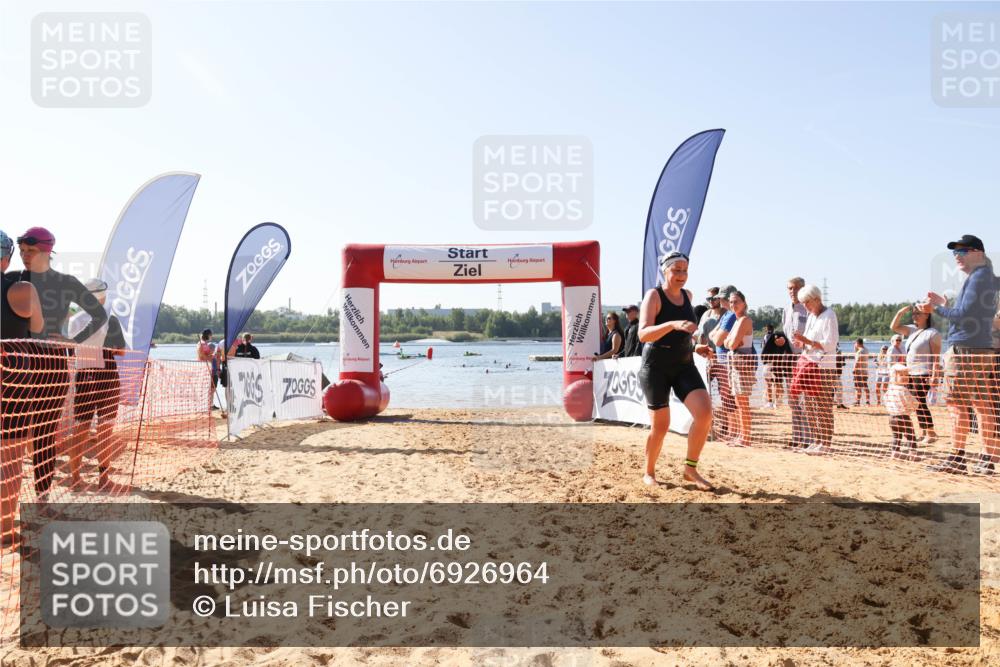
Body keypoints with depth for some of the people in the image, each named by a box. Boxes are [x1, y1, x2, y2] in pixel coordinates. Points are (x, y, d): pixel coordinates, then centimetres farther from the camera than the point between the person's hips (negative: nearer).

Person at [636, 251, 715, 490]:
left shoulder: (687, 295, 10)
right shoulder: (654, 295, -10)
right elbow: (643, 334, -25)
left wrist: (695, 347, 11)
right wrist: (673, 324, -37)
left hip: (684, 365, 5)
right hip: (656, 366, -5)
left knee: (704, 412, -14)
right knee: (660, 425, -1)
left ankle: (690, 469, 3)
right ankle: (649, 473, 23)